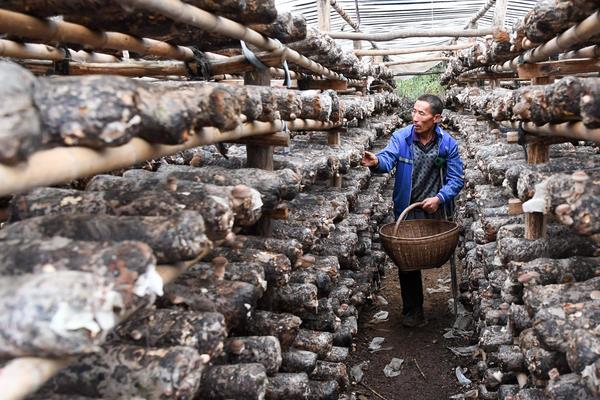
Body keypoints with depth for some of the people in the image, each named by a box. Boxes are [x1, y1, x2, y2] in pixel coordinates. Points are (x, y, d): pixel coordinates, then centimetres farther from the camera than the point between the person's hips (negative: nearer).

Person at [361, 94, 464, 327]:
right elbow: (388, 159, -26)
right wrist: (376, 162, -49)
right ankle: (413, 311, 21)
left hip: (437, 211, 1)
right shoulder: (401, 137, -9)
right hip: (407, 213, 0)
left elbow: (456, 179, -7)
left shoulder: (448, 144, -7)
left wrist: (439, 198, -23)